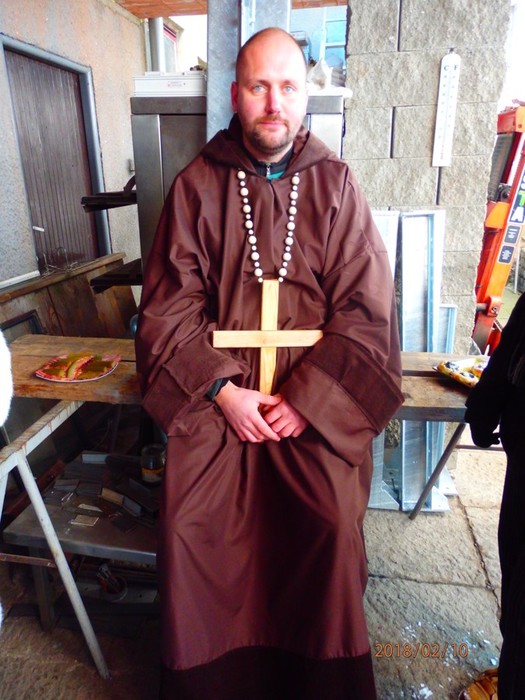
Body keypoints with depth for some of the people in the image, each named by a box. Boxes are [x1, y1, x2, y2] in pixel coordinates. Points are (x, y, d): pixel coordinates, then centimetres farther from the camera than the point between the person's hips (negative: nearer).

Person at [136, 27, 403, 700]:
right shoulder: (197, 185, 4)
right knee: (191, 524, -11)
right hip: (217, 391, 1)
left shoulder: (334, 184, 4)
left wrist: (307, 396, -12)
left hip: (317, 395, 0)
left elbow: (366, 306, -2)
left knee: (332, 525, -14)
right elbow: (170, 307, 1)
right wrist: (223, 390, -10)